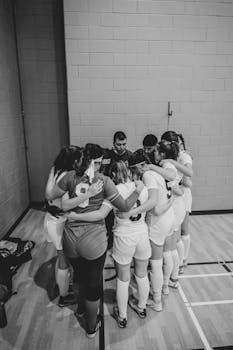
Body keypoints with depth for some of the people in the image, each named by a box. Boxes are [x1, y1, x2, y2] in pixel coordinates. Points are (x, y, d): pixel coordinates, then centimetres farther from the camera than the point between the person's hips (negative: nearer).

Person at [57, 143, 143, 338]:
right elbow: (124, 206, -11)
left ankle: (81, 309, 59)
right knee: (93, 284, 19)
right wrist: (138, 190, 4)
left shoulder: (70, 176, -2)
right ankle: (91, 327, 42)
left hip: (71, 238, 4)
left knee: (80, 276, 32)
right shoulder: (103, 180, -11)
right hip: (94, 240, -4)